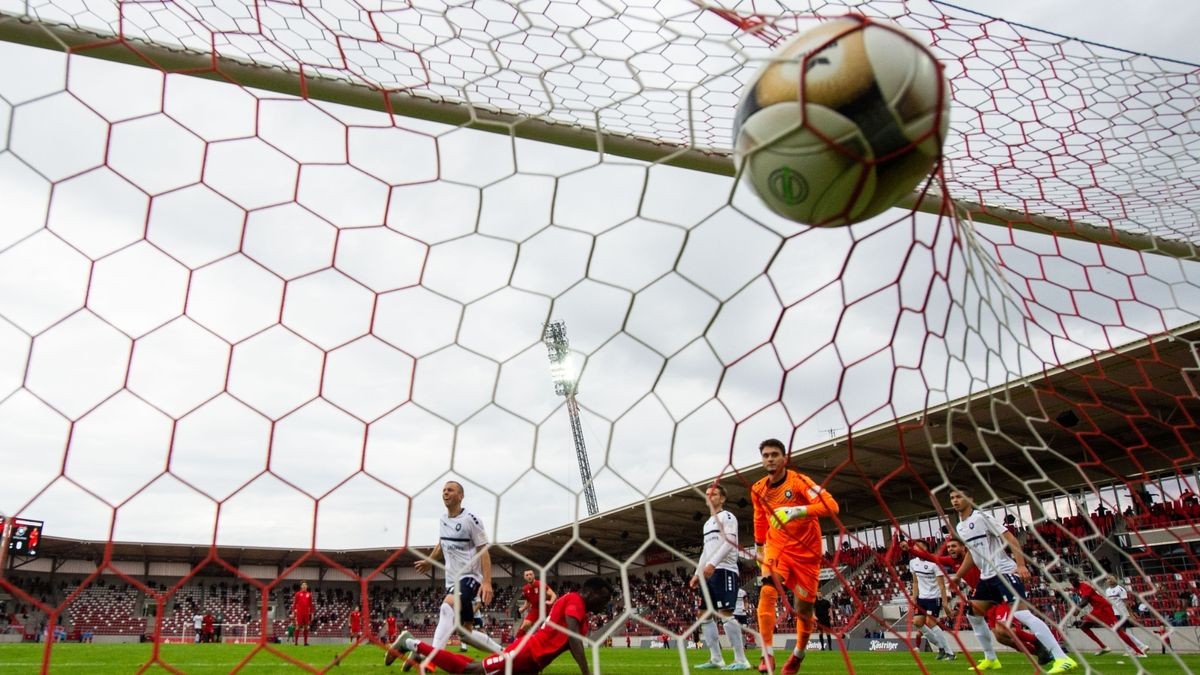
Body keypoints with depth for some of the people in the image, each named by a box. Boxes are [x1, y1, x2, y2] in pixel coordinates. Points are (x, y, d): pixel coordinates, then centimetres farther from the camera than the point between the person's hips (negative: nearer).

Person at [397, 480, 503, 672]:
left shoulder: (471, 520, -11)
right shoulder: (442, 521, 9)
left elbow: (483, 551, -13)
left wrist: (487, 582, -22)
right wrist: (430, 561, 21)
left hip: (469, 577, -8)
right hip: (452, 579, 8)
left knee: (447, 607, -34)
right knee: (466, 631, 9)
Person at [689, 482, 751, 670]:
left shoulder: (727, 517, -2)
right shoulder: (707, 523, 25)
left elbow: (729, 542, -15)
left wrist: (712, 564, -25)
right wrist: (697, 573, 20)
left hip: (724, 570, -10)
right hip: (710, 573, 10)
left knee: (725, 613, -16)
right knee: (705, 614, 6)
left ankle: (741, 660, -13)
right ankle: (716, 659, 10)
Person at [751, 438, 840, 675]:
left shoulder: (799, 481, -17)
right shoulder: (758, 489, -1)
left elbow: (831, 505, -29)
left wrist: (797, 510, -40)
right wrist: (759, 548, 23)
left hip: (806, 552, -3)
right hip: (777, 548, 3)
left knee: (803, 610, 5)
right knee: (767, 592, -23)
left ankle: (799, 654, 33)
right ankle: (768, 655, -21)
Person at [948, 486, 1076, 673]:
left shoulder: (981, 517, -12)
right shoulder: (959, 527, 13)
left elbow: (1009, 537, -16)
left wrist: (1021, 564, -27)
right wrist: (957, 577, 25)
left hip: (1005, 572, -9)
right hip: (987, 576, 9)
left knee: (1021, 613, -21)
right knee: (973, 615, 10)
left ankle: (1062, 659, -21)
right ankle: (991, 659, 21)